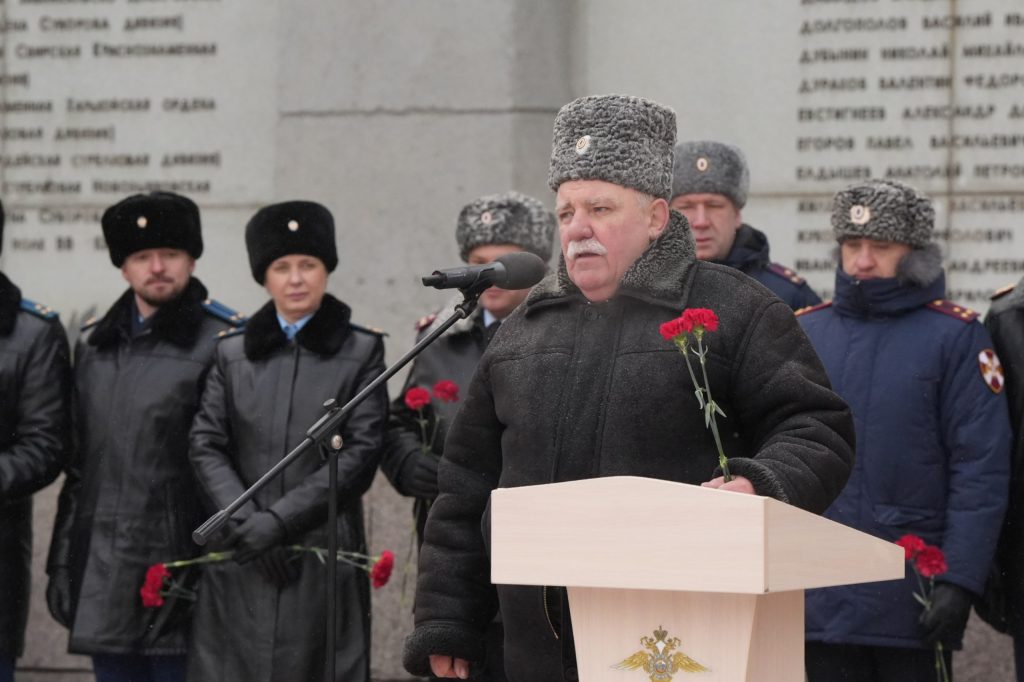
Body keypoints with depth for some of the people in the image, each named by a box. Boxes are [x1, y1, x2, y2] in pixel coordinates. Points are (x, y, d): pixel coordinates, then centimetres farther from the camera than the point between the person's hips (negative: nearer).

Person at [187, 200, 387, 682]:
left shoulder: (361, 351, 6)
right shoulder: (232, 352, 14)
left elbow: (362, 452, -3)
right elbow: (206, 446, 7)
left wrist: (281, 519, -11)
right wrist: (244, 519, -10)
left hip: (325, 557, -2)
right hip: (240, 567, 2)